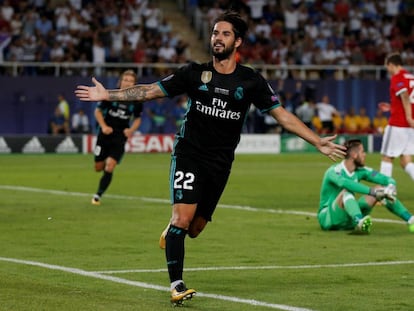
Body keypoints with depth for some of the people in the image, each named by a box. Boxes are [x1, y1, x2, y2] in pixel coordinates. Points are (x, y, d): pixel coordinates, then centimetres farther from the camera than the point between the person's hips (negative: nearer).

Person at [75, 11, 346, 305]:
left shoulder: (251, 81, 0)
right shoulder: (194, 73, -1)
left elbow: (282, 115, 2)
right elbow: (150, 91, 4)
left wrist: (318, 142, -4)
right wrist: (108, 94, -1)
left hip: (220, 164, 2)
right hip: (189, 155, -2)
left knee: (195, 228, 7)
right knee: (182, 217, -18)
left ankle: (171, 233, 43)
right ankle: (176, 284, -10)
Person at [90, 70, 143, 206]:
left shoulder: (136, 101, -4)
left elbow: (137, 118, 12)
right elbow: (98, 111, 3)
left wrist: (131, 130, -7)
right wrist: (103, 126, -12)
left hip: (120, 137, 0)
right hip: (106, 133, 0)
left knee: (109, 167, -15)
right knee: (98, 167, 7)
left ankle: (98, 195, -1)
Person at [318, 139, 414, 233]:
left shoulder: (360, 171, 1)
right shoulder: (334, 171, -19)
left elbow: (388, 179, -3)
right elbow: (345, 183, -42)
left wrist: (391, 186, -28)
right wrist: (372, 191, -48)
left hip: (350, 218, 7)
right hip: (328, 218, -7)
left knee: (380, 188, -5)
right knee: (346, 191, -36)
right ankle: (360, 222, -62)